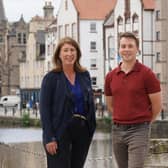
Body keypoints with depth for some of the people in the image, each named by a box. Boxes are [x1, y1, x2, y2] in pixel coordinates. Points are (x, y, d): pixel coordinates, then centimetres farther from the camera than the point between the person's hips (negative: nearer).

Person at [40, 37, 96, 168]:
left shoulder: (85, 75, 10)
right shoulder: (51, 78, -4)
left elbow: (91, 103, 15)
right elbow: (44, 108, -7)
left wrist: (92, 128, 6)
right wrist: (49, 138, -14)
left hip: (83, 131, 5)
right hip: (60, 132, -5)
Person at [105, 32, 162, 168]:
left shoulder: (147, 74, -7)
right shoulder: (111, 76, 7)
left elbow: (157, 105, -3)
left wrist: (144, 122, 8)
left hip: (139, 130, -5)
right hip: (117, 130, 5)